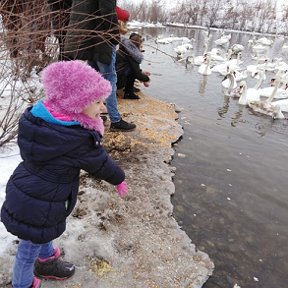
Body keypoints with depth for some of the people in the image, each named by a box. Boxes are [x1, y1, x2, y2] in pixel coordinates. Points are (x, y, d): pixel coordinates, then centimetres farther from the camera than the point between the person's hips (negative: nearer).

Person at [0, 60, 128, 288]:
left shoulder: (39, 118, -6)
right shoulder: (78, 139, -32)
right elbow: (100, 163, -16)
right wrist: (119, 179, 5)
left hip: (24, 191, 8)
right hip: (39, 206, -8)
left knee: (46, 233, 32)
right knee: (31, 246, 17)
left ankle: (47, 260, 59)